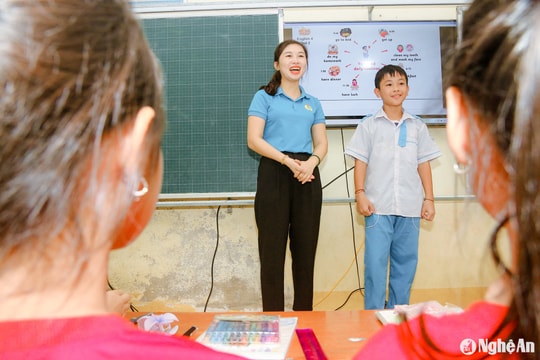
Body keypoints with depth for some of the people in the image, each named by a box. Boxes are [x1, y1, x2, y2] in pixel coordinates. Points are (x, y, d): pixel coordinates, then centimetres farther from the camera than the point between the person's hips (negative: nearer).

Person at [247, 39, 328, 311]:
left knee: (305, 250, 7)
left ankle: (304, 314, 19)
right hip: (274, 174, -4)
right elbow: (254, 140, -5)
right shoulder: (264, 97, 6)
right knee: (273, 251, -1)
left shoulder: (312, 103, 18)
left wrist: (311, 162, -11)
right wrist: (288, 161, -17)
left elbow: (322, 143, 12)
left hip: (307, 176, 4)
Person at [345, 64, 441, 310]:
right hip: (378, 206, -3)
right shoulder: (369, 125, 5)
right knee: (375, 261, -3)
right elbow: (360, 162, 1)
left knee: (406, 262, 9)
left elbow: (424, 164, 12)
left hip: (410, 206, 3)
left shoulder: (417, 126, 12)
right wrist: (360, 194, -8)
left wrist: (429, 198, 7)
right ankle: (373, 313, 8)